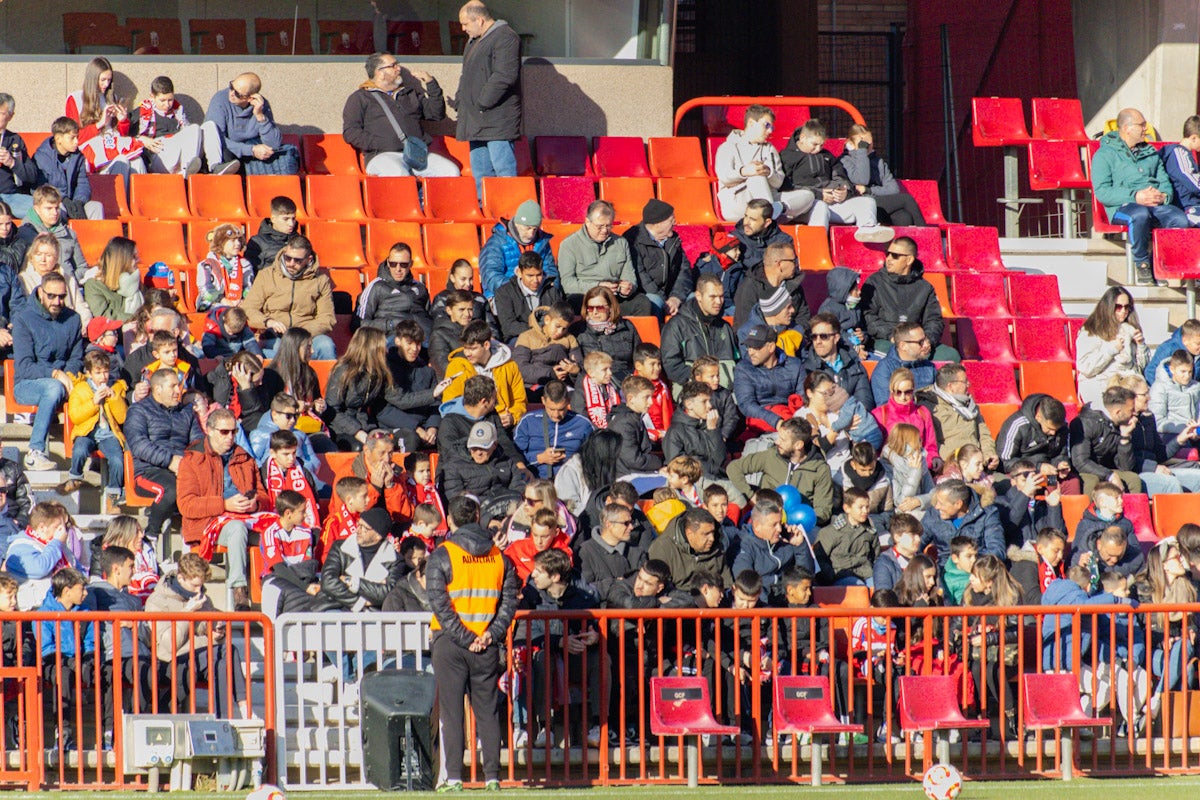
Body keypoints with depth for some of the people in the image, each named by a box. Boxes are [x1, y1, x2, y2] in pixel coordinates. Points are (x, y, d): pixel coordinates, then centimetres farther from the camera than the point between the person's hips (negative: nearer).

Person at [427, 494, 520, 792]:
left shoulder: (441, 555, -5)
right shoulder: (498, 555, 6)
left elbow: (439, 603, -13)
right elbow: (510, 598, 1)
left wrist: (464, 638, -12)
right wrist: (492, 633, -3)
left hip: (450, 644, -3)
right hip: (487, 645, 3)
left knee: (451, 711, 0)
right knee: (487, 710, 9)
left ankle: (454, 778, -3)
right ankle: (492, 777, 6)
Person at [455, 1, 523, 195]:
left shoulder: (505, 38, -11)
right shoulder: (474, 41, 21)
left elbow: (504, 76, -21)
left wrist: (482, 103, -18)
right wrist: (460, 101, 16)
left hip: (497, 119, -10)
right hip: (477, 121, 10)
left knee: (503, 169, -12)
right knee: (479, 171, 11)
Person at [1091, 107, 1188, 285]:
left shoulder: (1151, 153, 26)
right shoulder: (1104, 154, 5)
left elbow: (1164, 181, 22)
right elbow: (1101, 192, -7)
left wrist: (1164, 195, -4)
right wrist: (1135, 197, -17)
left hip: (1157, 205, 5)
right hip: (1123, 207, -5)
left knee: (1180, 219, -27)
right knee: (1140, 214, -41)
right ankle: (1142, 263, -20)